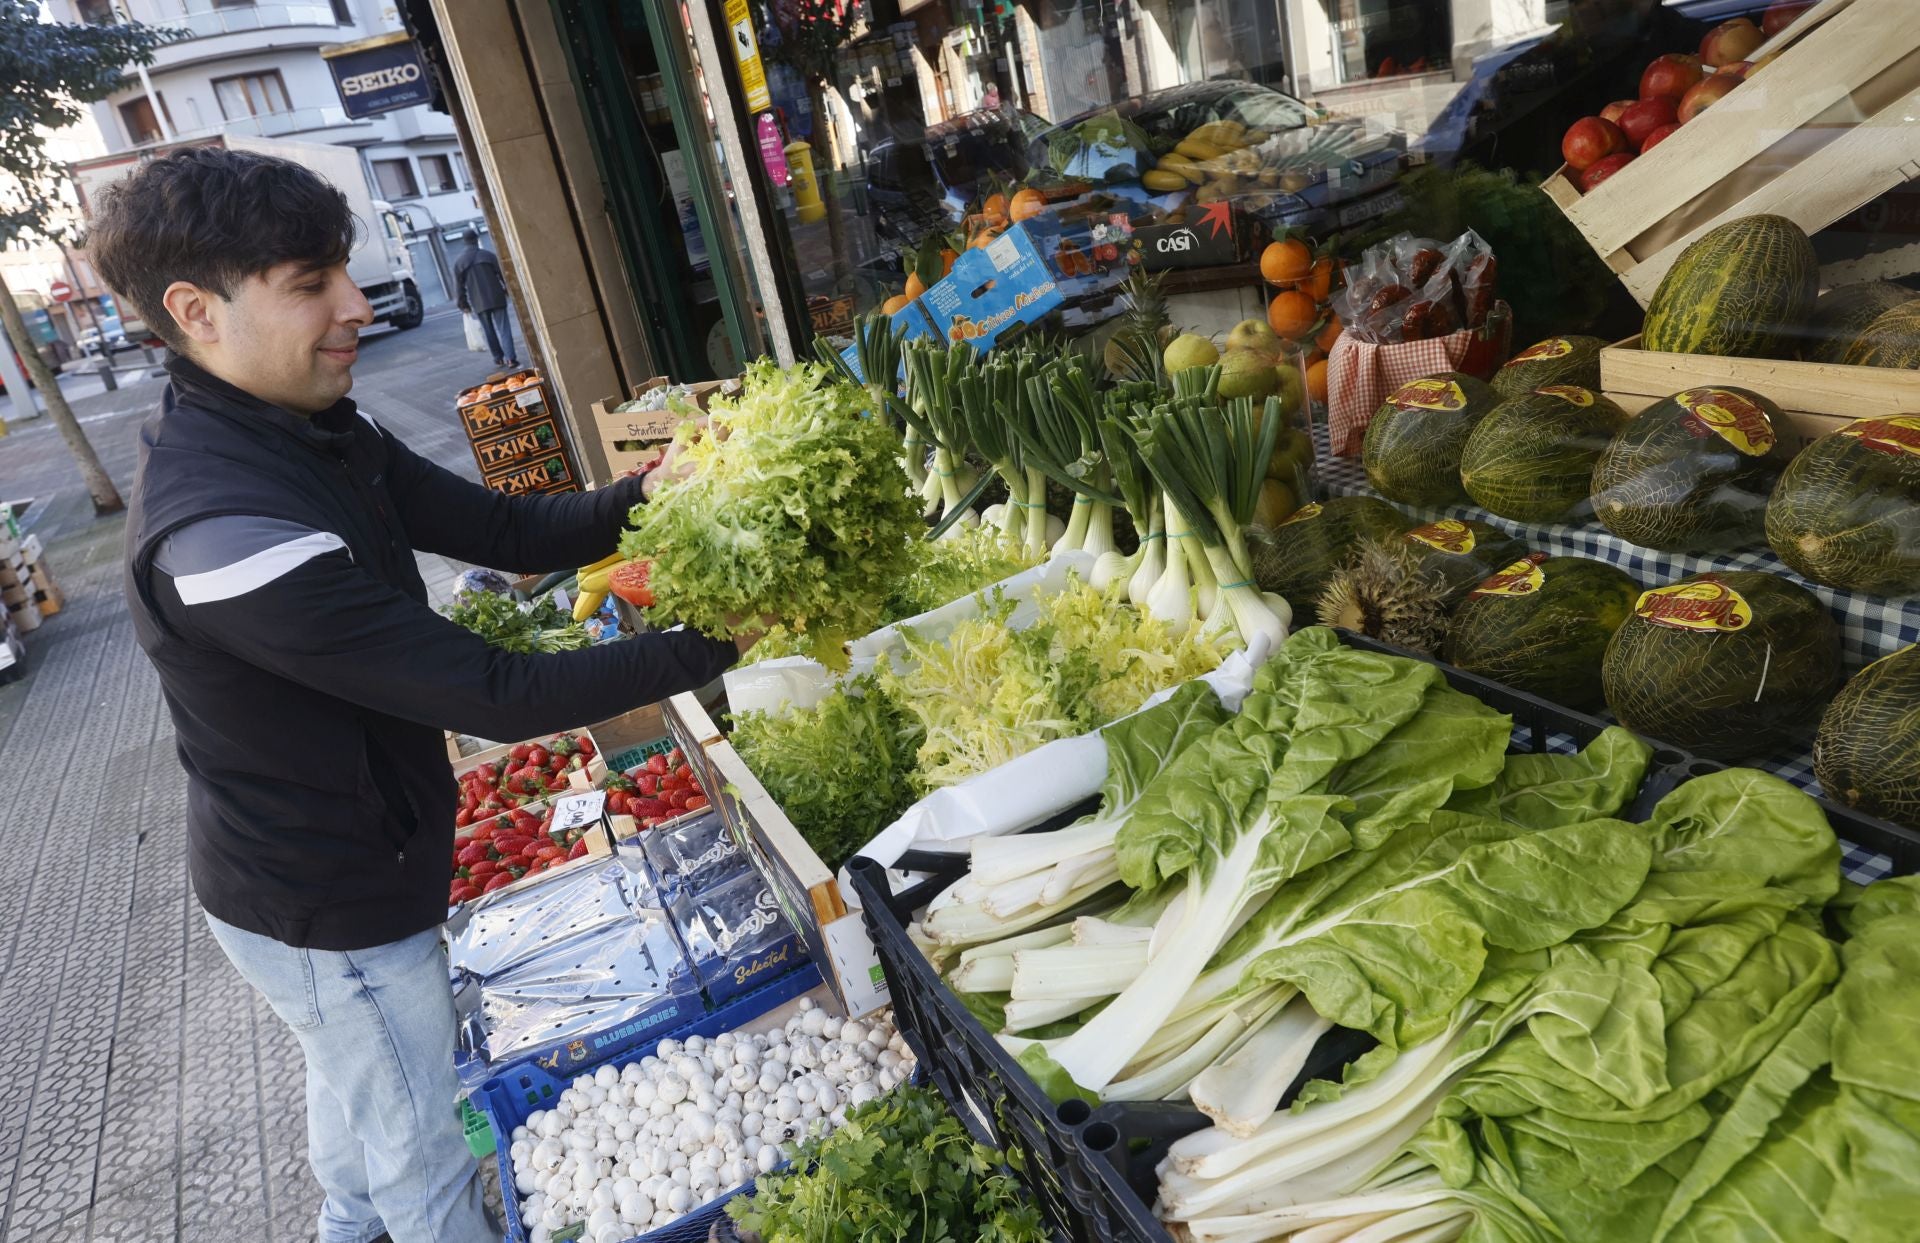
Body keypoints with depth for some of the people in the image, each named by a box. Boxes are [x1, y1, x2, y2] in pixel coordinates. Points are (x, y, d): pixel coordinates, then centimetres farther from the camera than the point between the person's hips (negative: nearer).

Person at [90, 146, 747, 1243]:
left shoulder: (322, 432, -6)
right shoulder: (220, 533, -36)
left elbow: (506, 530, -6)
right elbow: (496, 695, -36)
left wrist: (643, 497, -23)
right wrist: (720, 642, -32)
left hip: (342, 859, 10)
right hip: (330, 914, -9)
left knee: (358, 1081, 35)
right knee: (424, 1152, 15)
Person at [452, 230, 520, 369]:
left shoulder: (459, 262, 4)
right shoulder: (489, 255, 0)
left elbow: (459, 285, 4)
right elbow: (502, 275, 1)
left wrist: (463, 304, 11)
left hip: (479, 302, 2)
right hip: (496, 298, -1)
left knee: (489, 330, 13)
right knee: (503, 328, -3)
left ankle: (498, 358, 15)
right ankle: (510, 358, -12)